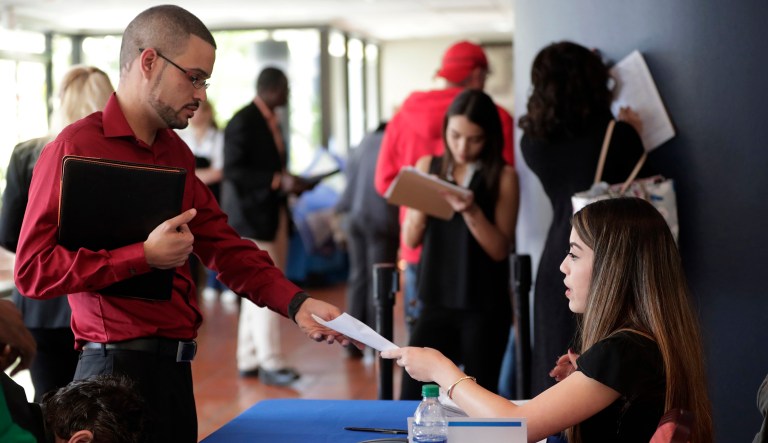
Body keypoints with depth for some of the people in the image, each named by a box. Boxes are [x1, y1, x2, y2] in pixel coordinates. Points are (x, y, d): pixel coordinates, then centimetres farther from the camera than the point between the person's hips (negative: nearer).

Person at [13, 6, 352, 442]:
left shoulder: (177, 153, 13)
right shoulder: (76, 147, -11)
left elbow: (225, 246, 11)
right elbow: (33, 269, -17)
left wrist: (296, 302, -2)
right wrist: (145, 256, -21)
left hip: (175, 367, 8)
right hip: (119, 367, -7)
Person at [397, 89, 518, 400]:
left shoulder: (503, 177, -5)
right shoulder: (428, 167, 6)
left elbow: (500, 249, -9)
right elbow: (411, 239, 3)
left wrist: (471, 211, -24)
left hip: (485, 309, -3)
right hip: (437, 303, 3)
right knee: (411, 395, -5)